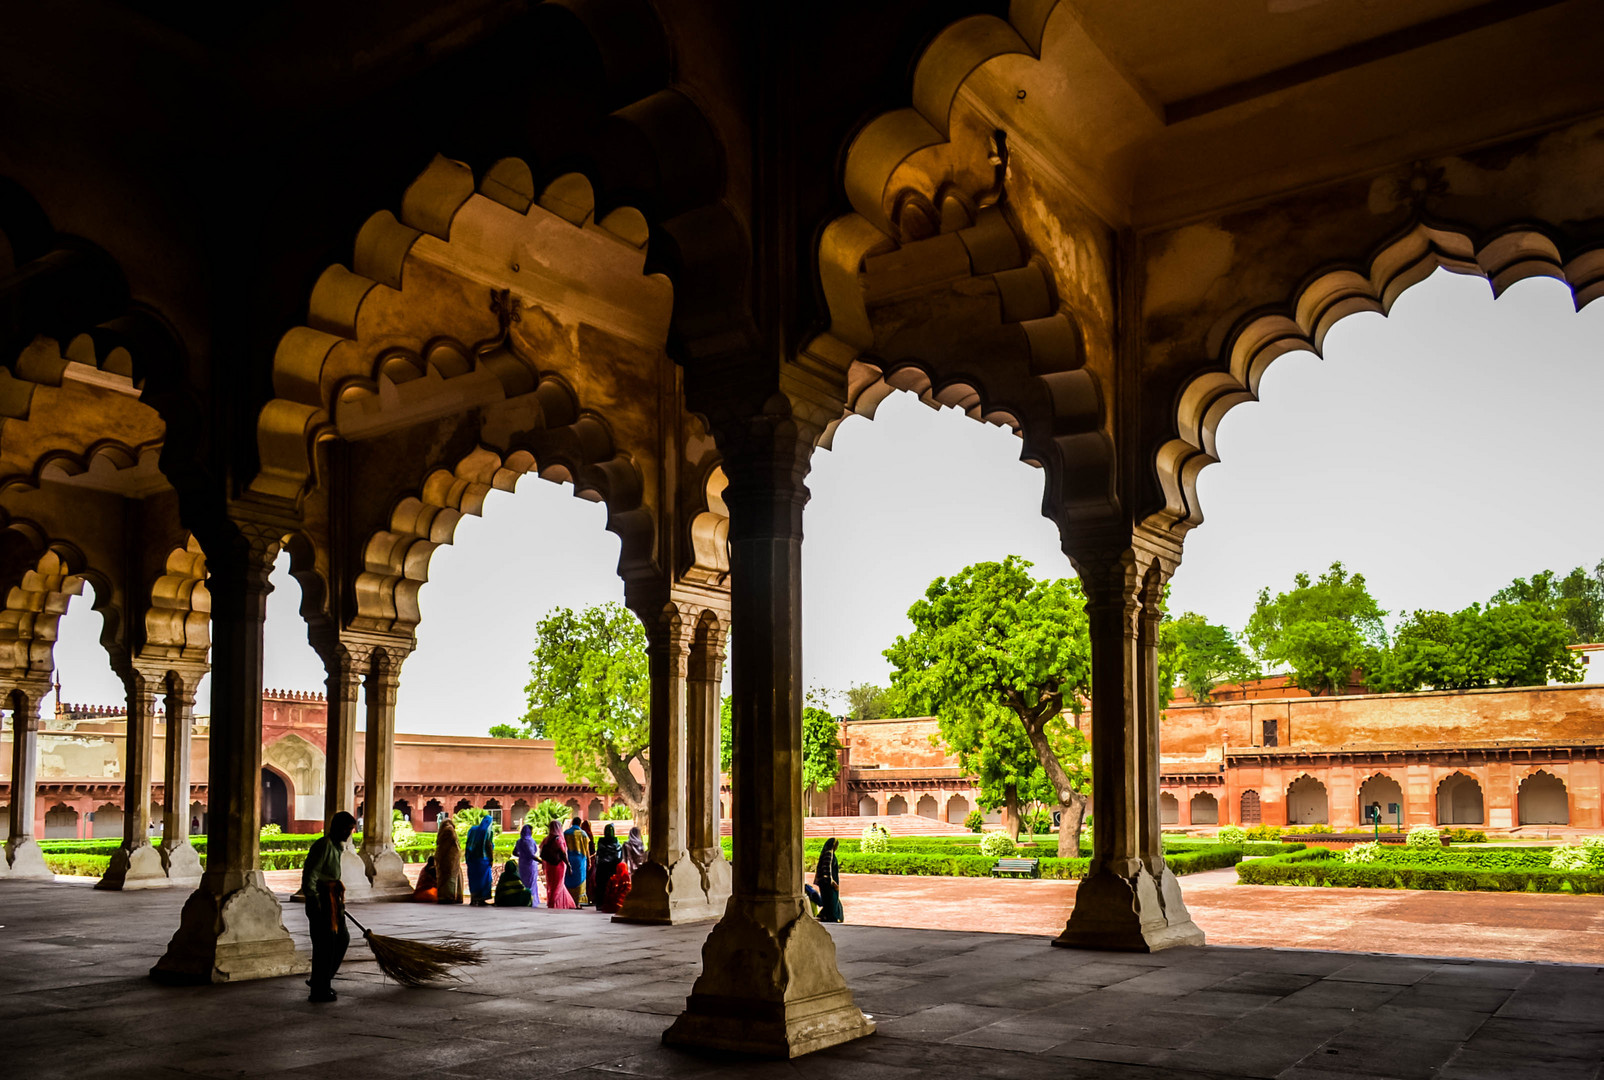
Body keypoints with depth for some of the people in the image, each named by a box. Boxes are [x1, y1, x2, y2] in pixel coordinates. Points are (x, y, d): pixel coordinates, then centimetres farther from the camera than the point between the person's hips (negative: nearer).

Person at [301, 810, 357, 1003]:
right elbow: (310, 873, -20)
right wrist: (313, 898, -24)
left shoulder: (337, 846, 17)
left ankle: (319, 980, 24)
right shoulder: (324, 845, -14)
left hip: (332, 900, 10)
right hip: (321, 900, -10)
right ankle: (319, 991, 2)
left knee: (342, 938, 13)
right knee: (325, 944, -5)